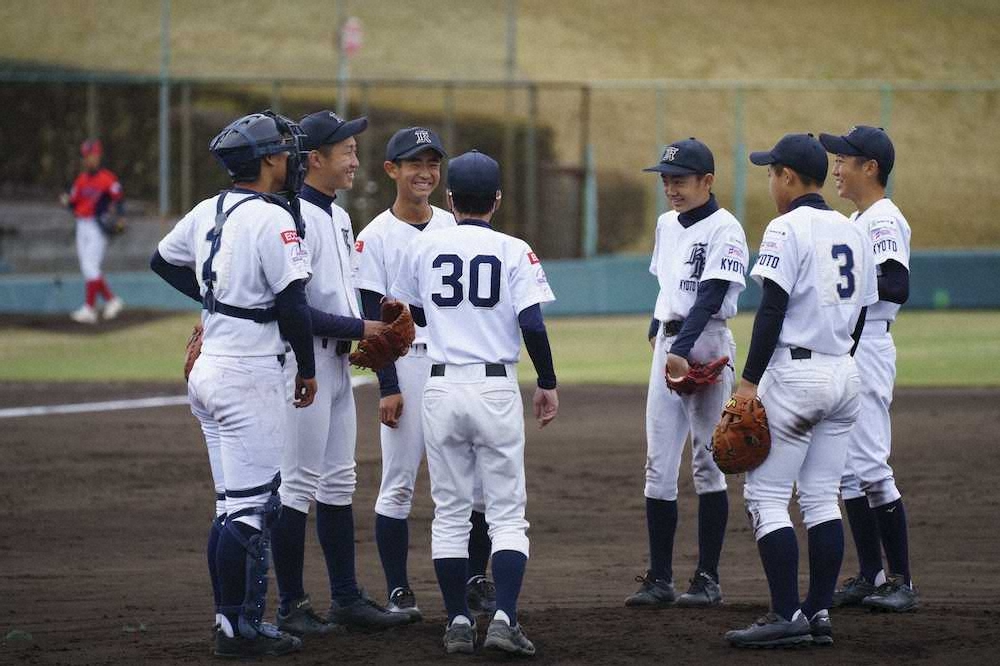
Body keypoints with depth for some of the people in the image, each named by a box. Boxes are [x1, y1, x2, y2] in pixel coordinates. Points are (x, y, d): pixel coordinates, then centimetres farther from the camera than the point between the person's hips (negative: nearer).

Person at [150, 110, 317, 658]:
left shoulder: (207, 212, 9)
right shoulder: (271, 219, -15)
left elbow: (162, 261, 25)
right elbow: (294, 306, -16)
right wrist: (307, 369, -3)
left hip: (209, 369, 9)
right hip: (250, 374, -9)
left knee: (233, 504, 14)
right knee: (250, 506, -5)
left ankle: (234, 621, 17)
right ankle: (239, 629, -4)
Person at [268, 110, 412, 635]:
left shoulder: (338, 217, 15)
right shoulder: (295, 217, -17)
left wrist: (371, 331, 4)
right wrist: (360, 329, -18)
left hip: (338, 360, 10)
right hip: (304, 360, -10)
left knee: (338, 483, 13)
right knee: (298, 484, -5)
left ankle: (346, 597, 19)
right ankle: (291, 607, 0)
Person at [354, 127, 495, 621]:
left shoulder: (453, 226, 11)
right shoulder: (376, 236, -3)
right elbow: (374, 319, -6)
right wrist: (388, 387, -12)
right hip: (406, 366, -4)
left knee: (476, 477, 2)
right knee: (399, 483, -2)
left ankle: (475, 580, 15)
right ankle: (398, 592, 4)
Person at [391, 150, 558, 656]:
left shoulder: (424, 247, 4)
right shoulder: (514, 251, -2)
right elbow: (532, 323, -10)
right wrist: (548, 382, 1)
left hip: (441, 387, 2)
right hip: (497, 389, -2)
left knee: (450, 513, 10)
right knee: (507, 513, 3)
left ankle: (458, 623, 8)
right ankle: (504, 619, -11)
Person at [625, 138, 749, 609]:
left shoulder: (724, 230, -10)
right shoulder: (666, 225, 14)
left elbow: (711, 296, -20)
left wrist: (682, 349, -28)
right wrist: (656, 330, 12)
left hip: (706, 343, -7)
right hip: (668, 344, 7)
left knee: (707, 462, -2)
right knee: (658, 465, 2)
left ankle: (708, 579, 2)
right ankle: (659, 579, 2)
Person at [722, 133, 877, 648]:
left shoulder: (788, 228, -11)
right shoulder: (853, 234, 12)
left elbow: (772, 310, -17)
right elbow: (860, 316, 15)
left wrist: (750, 381, -16)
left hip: (794, 371, -8)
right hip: (844, 375, 8)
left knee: (764, 496, -4)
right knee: (821, 498, 11)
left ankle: (787, 617, -11)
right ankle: (819, 614, 9)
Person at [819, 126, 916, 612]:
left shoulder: (884, 220, -12)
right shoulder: (854, 221, 19)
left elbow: (897, 287, -24)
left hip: (866, 350, -10)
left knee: (870, 465, -11)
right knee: (847, 468, 10)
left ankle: (901, 581, -8)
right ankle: (870, 576, 15)